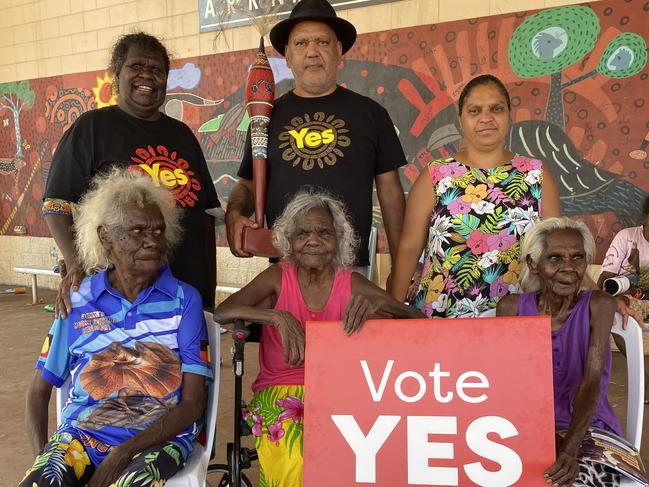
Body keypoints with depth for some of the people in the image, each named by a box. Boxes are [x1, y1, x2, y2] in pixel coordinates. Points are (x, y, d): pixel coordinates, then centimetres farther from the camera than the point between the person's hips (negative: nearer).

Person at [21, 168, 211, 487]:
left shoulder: (184, 300, -2)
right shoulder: (78, 302, 5)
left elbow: (193, 402, -4)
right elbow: (39, 391, 12)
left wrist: (125, 452, -14)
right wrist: (42, 458, -4)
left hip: (160, 436, -2)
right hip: (82, 432, 2)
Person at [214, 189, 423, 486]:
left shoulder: (351, 284, -1)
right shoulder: (278, 278, -4)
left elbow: (419, 319, -6)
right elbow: (220, 313, -17)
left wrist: (378, 303, -27)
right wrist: (279, 316, -31)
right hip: (280, 395, -1)